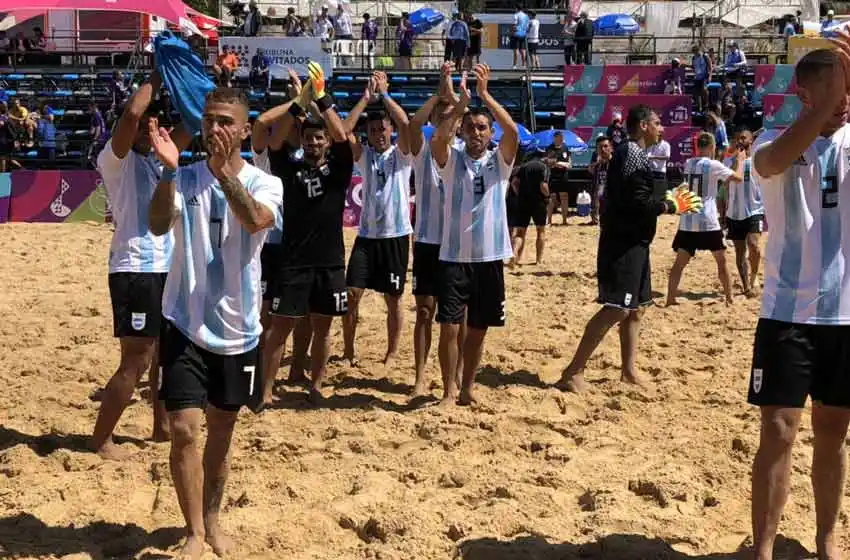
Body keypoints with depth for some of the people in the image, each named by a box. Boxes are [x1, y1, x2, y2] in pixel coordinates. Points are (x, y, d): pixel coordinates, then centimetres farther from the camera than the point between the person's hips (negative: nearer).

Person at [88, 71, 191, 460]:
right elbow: (131, 113, -24)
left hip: (166, 266, 8)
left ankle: (162, 426, 30)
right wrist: (156, 78, -12)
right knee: (136, 360, -6)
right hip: (135, 269, -8)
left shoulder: (158, 158, 14)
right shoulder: (116, 158, -7)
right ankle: (100, 440, 5)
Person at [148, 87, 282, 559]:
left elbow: (256, 220, -27)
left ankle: (212, 519, 35)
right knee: (184, 430, -8)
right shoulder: (184, 179, -3)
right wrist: (168, 169, -34)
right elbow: (158, 226, -21)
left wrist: (223, 169, -38)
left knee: (222, 431, 15)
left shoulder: (264, 183, -4)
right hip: (186, 324, -1)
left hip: (237, 329, 1)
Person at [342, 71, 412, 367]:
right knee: (351, 293, -4)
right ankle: (349, 350, 12)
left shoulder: (401, 154, 0)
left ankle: (392, 353, 20)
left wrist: (384, 94, -13)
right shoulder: (364, 155, 6)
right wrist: (366, 97, -12)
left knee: (393, 299, 6)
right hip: (367, 234, 2)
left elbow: (405, 123, -18)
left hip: (396, 235, -2)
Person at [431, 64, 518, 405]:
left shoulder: (499, 161, 4)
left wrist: (485, 94, -19)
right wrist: (462, 102, -26)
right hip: (454, 256, -1)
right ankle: (449, 389, 12)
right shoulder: (451, 160, 2)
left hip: (490, 257, 1)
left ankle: (468, 386, 27)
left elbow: (513, 132, -15)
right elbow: (438, 137, -20)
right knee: (449, 328, -4)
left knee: (478, 329, 11)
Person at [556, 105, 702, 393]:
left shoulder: (630, 153, 17)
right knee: (616, 308, -14)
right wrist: (671, 206, -9)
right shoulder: (632, 154, -14)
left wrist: (668, 200, 15)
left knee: (636, 307, 14)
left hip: (632, 242, 11)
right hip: (624, 243, -11)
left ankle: (628, 370, 22)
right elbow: (639, 202, -22)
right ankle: (573, 372, -12)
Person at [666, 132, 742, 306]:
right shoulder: (713, 165, -9)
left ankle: (670, 298, -2)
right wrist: (740, 160, 12)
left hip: (687, 222, 5)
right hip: (708, 222, -4)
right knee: (721, 261, 11)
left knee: (680, 262, 4)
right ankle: (729, 297, 15)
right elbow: (739, 177, -5)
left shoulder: (688, 163, 9)